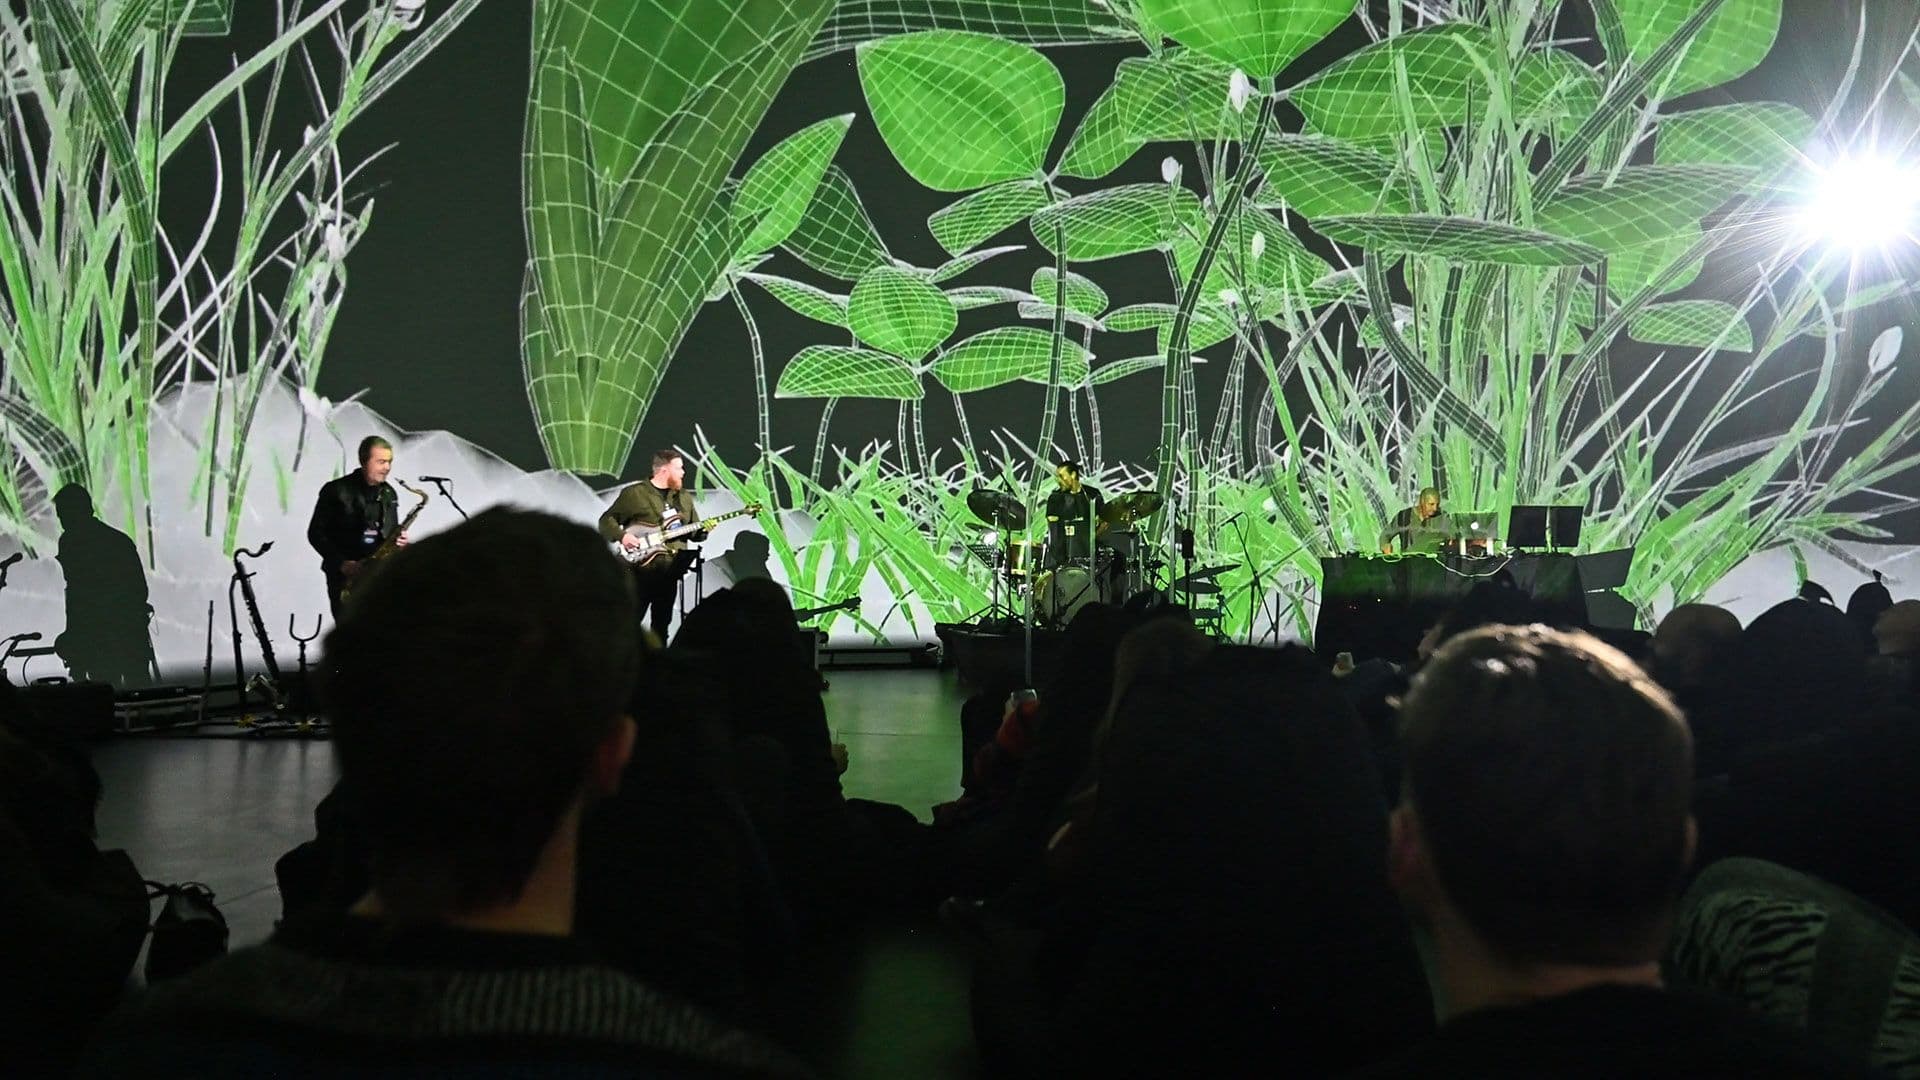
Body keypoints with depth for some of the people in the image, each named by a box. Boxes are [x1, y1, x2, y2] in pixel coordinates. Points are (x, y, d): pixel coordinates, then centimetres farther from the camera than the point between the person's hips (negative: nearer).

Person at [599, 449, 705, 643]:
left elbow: (694, 531, 19)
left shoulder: (684, 497, 15)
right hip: (641, 567, -5)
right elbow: (606, 520, 1)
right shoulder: (633, 494, -1)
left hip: (671, 570, 5)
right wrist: (622, 536, -16)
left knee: (661, 624, 9)